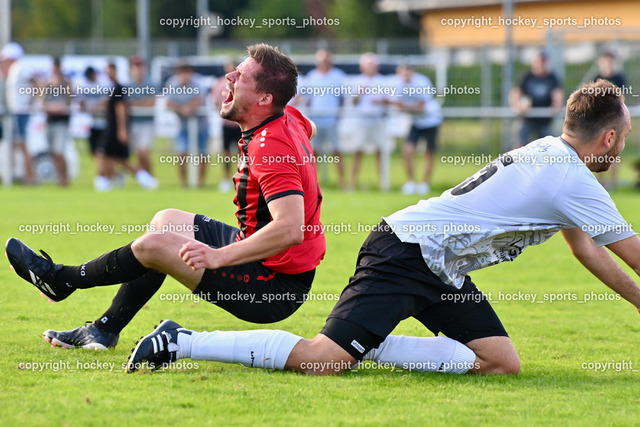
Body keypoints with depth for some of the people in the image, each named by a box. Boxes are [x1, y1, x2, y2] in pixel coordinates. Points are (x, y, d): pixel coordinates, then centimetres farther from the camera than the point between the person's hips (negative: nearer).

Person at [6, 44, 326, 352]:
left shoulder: (272, 147, -28)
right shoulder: (289, 119, 2)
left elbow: (290, 229, -38)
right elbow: (310, 129, 29)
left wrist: (220, 256, -41)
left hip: (273, 292, -11)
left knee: (155, 245, -11)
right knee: (166, 221, 19)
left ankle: (61, 280, 16)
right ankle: (104, 330, 26)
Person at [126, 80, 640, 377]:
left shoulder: (548, 151, 16)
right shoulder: (574, 183, -14)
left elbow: (587, 248, 26)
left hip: (440, 268, 10)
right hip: (407, 254, -10)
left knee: (502, 363, 1)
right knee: (323, 359, -19)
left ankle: (367, 347, 2)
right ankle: (181, 342, -12)